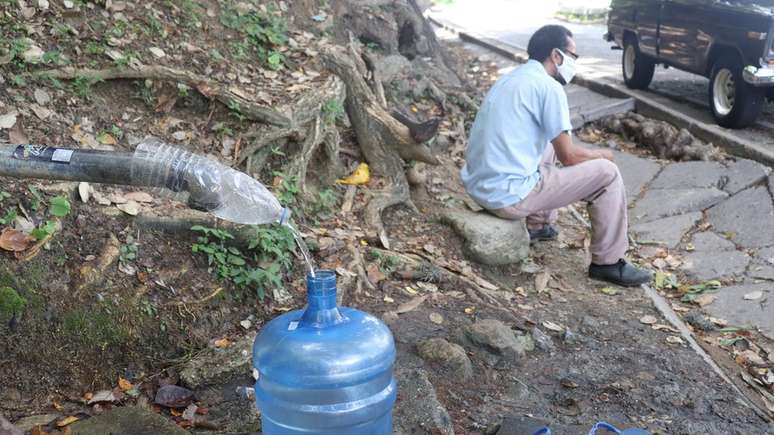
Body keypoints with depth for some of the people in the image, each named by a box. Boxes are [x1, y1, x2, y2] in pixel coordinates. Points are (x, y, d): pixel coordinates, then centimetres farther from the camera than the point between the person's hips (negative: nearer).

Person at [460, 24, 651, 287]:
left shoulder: (511, 78, 15)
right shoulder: (548, 86, -11)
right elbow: (569, 157, -8)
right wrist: (603, 154, 12)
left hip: (477, 187, 9)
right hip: (509, 196, -9)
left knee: (550, 146, 32)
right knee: (607, 173, 1)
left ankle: (538, 225, 35)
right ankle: (608, 263, 10)